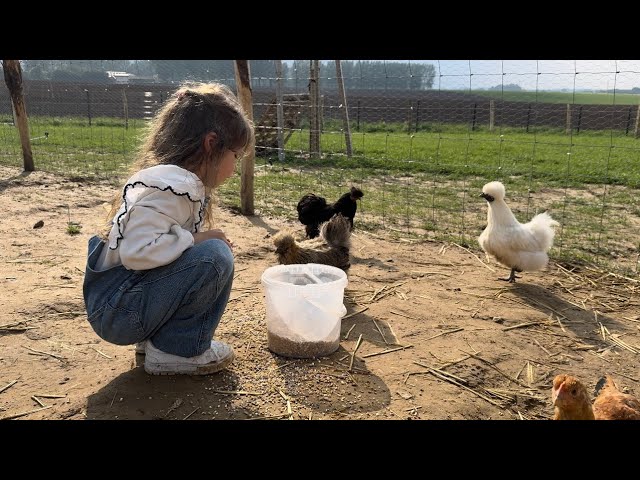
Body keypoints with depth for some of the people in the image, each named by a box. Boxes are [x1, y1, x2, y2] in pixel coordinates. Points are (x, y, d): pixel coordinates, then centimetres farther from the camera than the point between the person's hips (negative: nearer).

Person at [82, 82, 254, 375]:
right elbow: (137, 250, -31)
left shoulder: (176, 179, 9)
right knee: (214, 258, -23)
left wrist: (199, 240, 7)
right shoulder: (172, 185, -21)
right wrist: (195, 240, -19)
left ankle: (155, 336, 14)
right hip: (116, 310, -10)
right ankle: (174, 351, -7)